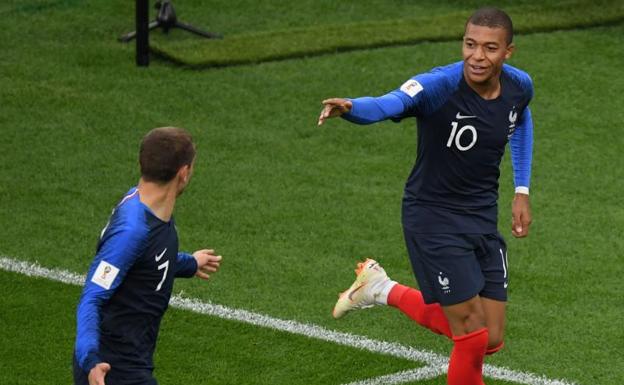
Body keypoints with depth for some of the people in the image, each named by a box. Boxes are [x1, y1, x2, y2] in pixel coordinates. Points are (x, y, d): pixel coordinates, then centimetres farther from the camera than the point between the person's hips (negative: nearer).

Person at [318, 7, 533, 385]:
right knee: (473, 338, -9)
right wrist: (350, 107, -68)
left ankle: (386, 291, 27)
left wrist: (522, 191, 14)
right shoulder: (439, 85, -25)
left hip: (483, 218, 6)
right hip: (433, 217, -6)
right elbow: (390, 103, -45)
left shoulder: (520, 86, -6)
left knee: (491, 340, 8)